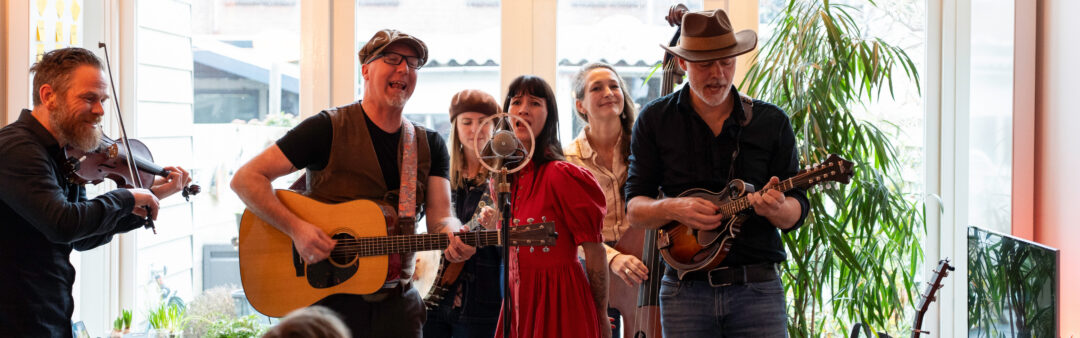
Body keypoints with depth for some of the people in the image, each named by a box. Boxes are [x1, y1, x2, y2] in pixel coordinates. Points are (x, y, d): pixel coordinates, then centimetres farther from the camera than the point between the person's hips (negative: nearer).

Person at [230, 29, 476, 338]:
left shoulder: (430, 146, 6)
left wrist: (453, 237, -27)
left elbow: (440, 217, -3)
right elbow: (246, 179, -11)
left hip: (397, 303, 4)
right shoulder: (328, 129, -8)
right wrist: (296, 229, -24)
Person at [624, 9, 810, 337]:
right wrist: (672, 208, -17)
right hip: (685, 289, 0)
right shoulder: (655, 120, 4)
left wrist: (776, 207, -18)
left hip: (758, 288, 0)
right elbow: (634, 208, 3)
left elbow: (797, 212, 4)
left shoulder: (773, 122, 5)